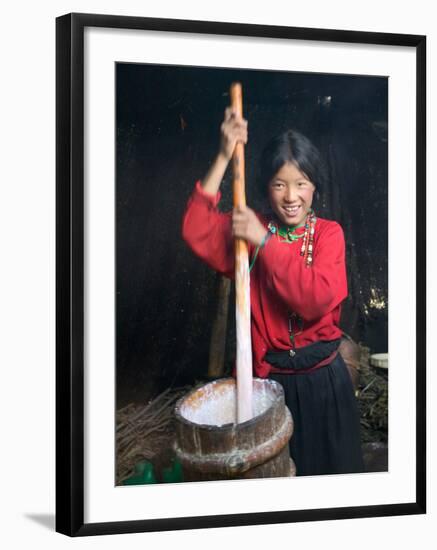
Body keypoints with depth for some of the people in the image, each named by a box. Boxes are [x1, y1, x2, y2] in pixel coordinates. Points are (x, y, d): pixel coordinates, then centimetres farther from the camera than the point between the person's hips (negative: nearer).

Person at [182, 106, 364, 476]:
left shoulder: (328, 233, -5)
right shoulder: (252, 228, -1)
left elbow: (318, 299, -21)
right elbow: (196, 232, -19)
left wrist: (265, 242, -25)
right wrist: (224, 157, -23)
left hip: (322, 379, -1)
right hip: (268, 378, 1)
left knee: (328, 465, 13)